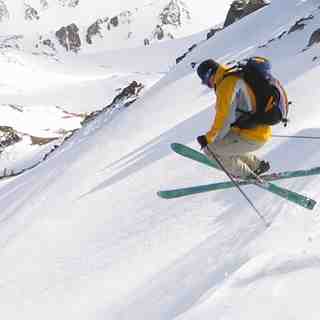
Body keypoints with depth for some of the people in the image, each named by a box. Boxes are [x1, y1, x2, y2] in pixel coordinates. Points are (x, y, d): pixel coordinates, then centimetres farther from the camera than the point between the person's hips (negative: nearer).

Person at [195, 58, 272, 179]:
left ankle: (246, 174, 8)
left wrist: (208, 138, -8)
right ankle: (257, 165, 28)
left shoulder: (226, 86, -16)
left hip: (251, 137, -10)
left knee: (210, 148, -5)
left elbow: (224, 119, -21)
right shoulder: (236, 77, 15)